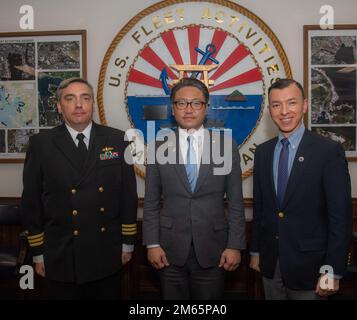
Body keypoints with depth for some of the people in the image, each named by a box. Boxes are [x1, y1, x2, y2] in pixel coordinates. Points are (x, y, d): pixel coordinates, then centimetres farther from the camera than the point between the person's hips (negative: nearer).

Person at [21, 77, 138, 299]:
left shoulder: (117, 140, -2)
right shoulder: (41, 144, -4)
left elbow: (128, 193, 1)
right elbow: (32, 200, 0)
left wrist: (128, 243, 2)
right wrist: (38, 252, 1)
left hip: (108, 254, 1)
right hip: (61, 256, -1)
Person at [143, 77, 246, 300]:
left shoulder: (227, 146, -1)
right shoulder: (159, 146, 0)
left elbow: (235, 202, 0)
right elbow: (151, 202, 2)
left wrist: (235, 246, -3)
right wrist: (152, 244, -2)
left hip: (212, 250, 0)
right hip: (170, 250, 1)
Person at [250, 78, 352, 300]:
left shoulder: (329, 151, -12)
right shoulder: (263, 152, 3)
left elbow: (340, 214, -12)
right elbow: (259, 206, 8)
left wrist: (333, 271, -13)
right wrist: (255, 251, 10)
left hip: (309, 264, -4)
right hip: (270, 263, 4)